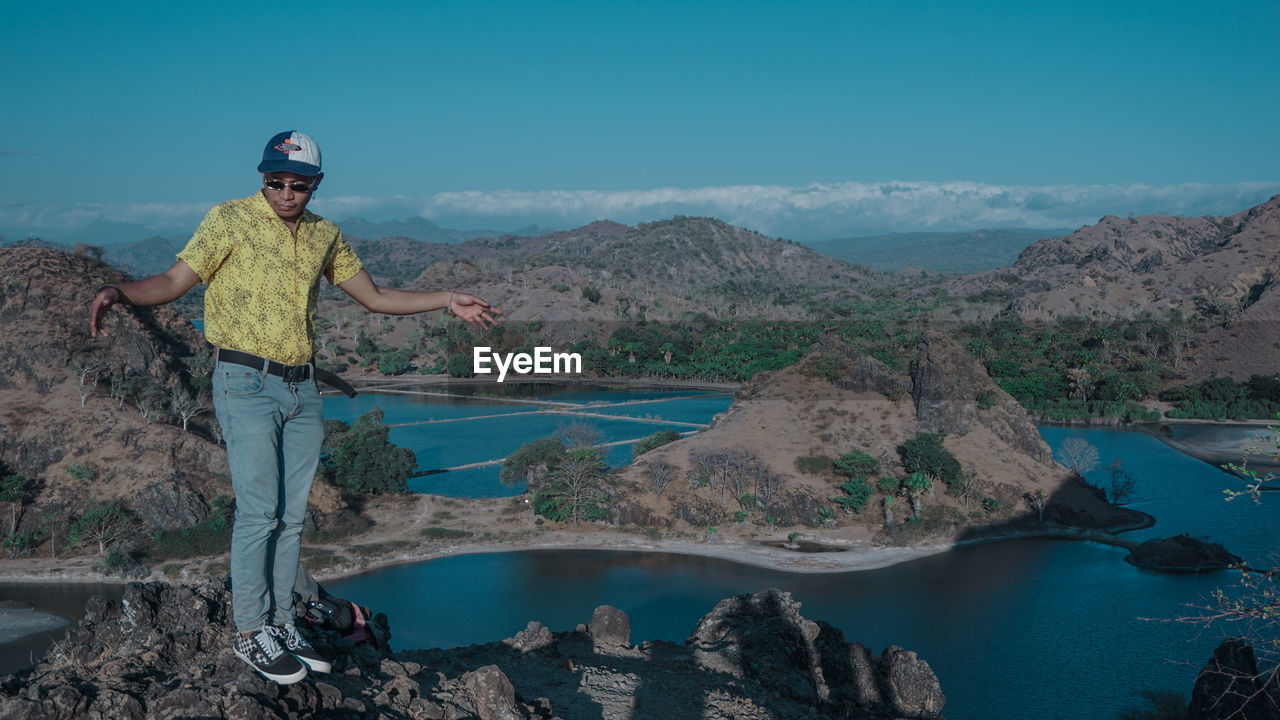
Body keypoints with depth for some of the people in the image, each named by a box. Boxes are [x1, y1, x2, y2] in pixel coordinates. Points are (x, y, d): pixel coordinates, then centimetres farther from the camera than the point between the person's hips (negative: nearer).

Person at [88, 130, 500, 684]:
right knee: (259, 511, -8)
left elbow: (375, 297, 19)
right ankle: (250, 633, 5)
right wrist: (118, 293, -28)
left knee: (292, 514, 8)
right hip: (247, 385, -5)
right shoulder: (230, 219, -3)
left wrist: (448, 301, 13)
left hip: (303, 388, 5)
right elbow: (174, 281, -8)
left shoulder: (324, 235, 13)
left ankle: (280, 623, 19)